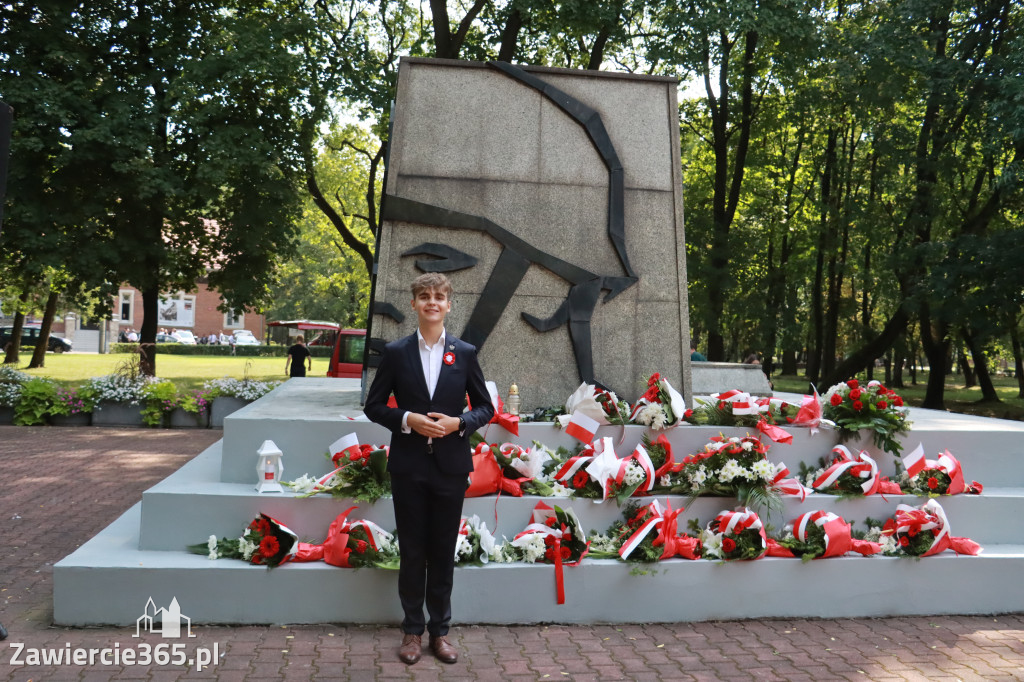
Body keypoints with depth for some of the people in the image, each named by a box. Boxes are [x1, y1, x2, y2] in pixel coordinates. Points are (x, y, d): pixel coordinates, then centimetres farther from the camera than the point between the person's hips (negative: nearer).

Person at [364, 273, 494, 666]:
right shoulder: (395, 353, 1)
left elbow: (485, 408, 7)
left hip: (450, 466, 1)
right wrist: (407, 420, -14)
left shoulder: (465, 353, 3)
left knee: (444, 553, 9)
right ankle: (412, 630, 24)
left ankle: (440, 630, 24)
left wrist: (458, 422, -13)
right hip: (408, 466, 0)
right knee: (412, 552, 8)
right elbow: (374, 406, 3)